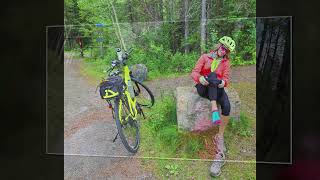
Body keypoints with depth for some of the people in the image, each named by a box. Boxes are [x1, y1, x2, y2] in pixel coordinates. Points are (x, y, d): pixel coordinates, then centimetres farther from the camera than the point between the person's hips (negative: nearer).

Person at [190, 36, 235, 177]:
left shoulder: (226, 62, 12)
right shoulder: (205, 57, 4)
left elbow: (226, 78, 2)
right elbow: (194, 72, -5)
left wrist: (223, 82, -24)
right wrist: (200, 78, -29)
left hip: (217, 89, 2)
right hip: (203, 87, -2)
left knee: (226, 105, -30)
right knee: (212, 75, -35)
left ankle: (220, 138, -22)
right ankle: (214, 110, -49)